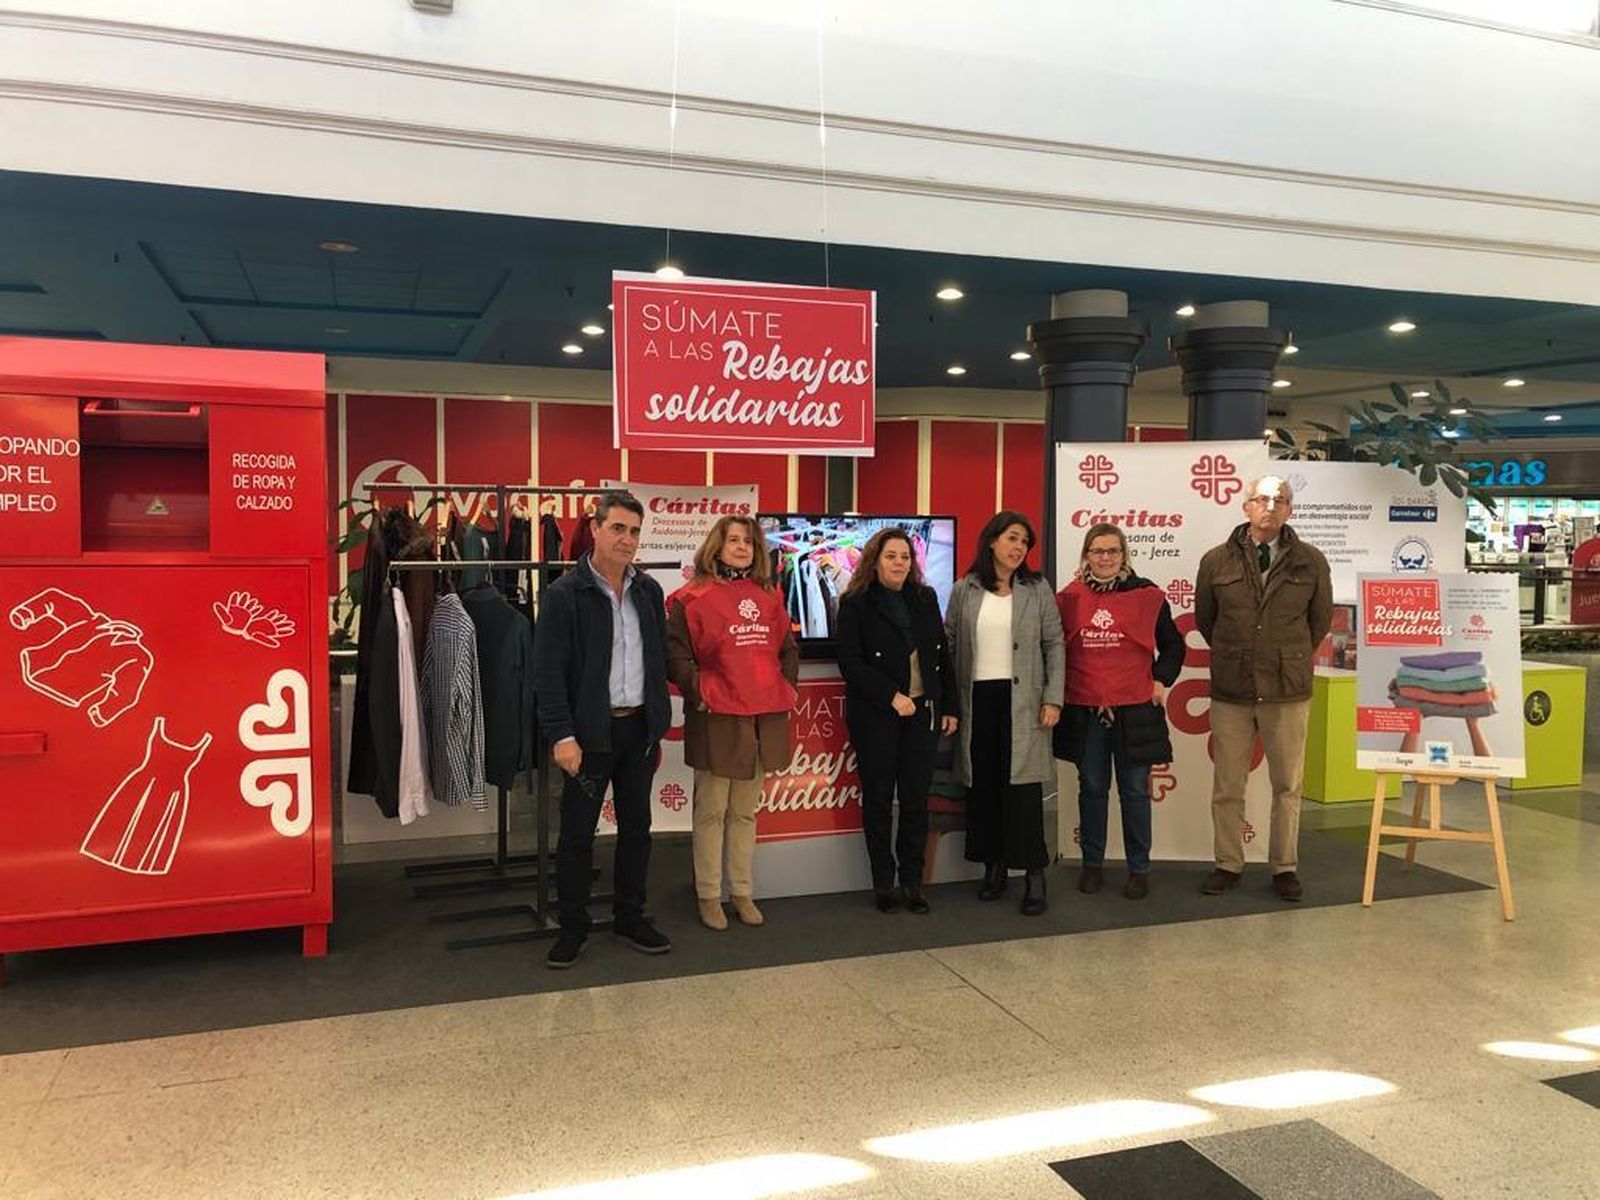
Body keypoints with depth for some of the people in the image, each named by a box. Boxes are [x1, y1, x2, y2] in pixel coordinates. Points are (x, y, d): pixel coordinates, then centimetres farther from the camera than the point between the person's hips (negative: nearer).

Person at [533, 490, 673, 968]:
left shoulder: (648, 591, 7)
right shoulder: (564, 594, -9)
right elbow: (548, 671, -12)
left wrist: (658, 729, 11)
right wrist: (562, 734, -18)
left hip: (639, 728, 5)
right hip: (590, 731, -5)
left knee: (636, 826, 14)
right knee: (577, 833, 5)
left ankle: (631, 918, 28)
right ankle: (573, 929, 19)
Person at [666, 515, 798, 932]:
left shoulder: (768, 597, 13)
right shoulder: (693, 597, -4)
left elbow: (788, 647, 22)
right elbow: (675, 651, -8)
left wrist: (785, 686, 10)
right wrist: (698, 690, -15)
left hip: (764, 718, 5)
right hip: (716, 718, -5)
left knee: (745, 811, 14)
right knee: (712, 810, 5)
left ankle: (743, 892, 24)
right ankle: (709, 896, 16)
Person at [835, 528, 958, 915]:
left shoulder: (925, 599, 10)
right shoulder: (855, 604, -3)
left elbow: (942, 655, 13)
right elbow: (850, 661, -11)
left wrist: (948, 706, 9)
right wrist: (891, 696, -17)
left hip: (922, 712, 3)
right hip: (875, 715, -3)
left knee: (916, 799, 3)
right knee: (878, 799, 4)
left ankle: (912, 883, 13)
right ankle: (883, 884, 14)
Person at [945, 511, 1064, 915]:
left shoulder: (1037, 590, 3)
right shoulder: (964, 590, 6)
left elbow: (1054, 646, 3)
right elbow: (948, 643, 7)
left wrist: (1052, 699, -5)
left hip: (1021, 702, -2)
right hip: (977, 700, 2)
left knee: (1023, 786, -4)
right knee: (982, 786, 7)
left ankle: (1035, 874, 3)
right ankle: (994, 866, 20)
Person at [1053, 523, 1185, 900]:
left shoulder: (1146, 595, 1)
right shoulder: (1069, 598, 3)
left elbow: (1173, 645, 11)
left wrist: (1161, 681, 0)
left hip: (1135, 709, -1)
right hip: (1084, 711, 1)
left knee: (1135, 791, 5)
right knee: (1092, 787, 11)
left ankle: (1139, 869, 17)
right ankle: (1092, 863, 23)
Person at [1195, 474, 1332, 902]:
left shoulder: (1311, 562, -1)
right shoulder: (1217, 561, -1)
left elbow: (1320, 620, 12)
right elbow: (1204, 619, 11)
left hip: (1288, 692, 0)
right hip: (1230, 691, 0)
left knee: (1287, 786, 9)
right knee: (1227, 788, 8)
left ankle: (1285, 867, 22)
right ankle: (1229, 864, 22)